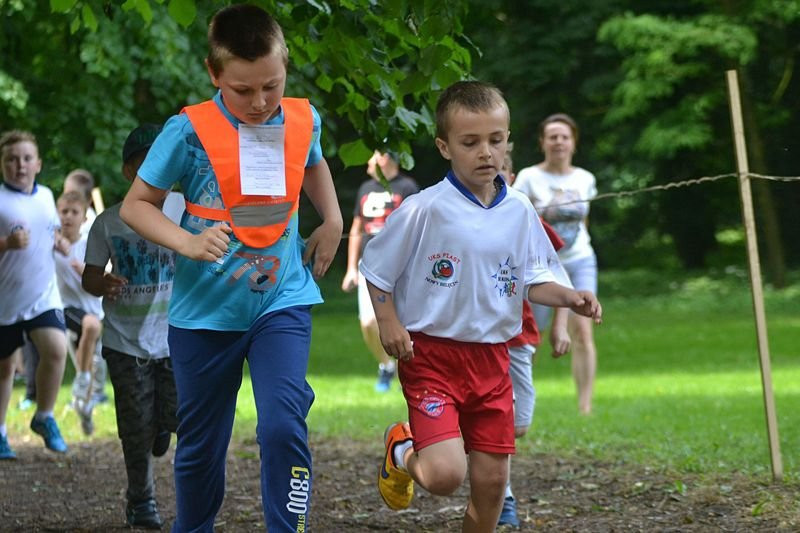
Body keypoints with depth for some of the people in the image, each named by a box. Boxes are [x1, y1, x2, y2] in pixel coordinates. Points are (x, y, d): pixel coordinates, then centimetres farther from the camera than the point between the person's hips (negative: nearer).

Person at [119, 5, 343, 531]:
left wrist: (332, 221, 10)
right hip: (206, 310, -1)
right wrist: (188, 242, -23)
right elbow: (136, 205, -7)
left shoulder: (304, 121, -3)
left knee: (284, 425, -20)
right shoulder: (190, 131, -14)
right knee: (201, 443, 13)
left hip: (282, 302, 1)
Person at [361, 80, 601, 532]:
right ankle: (402, 452, 18)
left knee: (492, 478, 6)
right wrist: (388, 323, -10)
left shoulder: (520, 212, 3)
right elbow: (377, 268, -1)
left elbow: (534, 279, 8)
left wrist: (569, 297, -11)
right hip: (431, 354, -5)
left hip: (491, 357, 5)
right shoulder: (425, 210, -11)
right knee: (445, 474, -18)